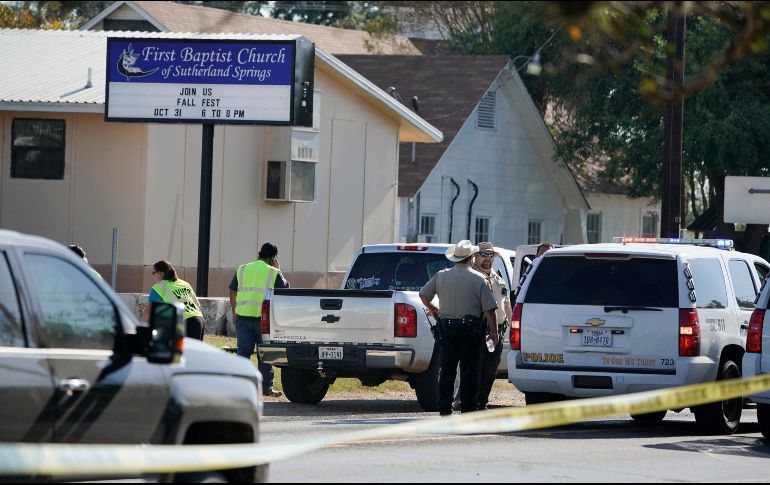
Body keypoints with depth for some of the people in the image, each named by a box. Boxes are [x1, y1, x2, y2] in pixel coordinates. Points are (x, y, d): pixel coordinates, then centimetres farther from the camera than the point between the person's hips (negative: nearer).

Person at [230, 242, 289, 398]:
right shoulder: (273, 273, -2)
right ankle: (266, 387, 7)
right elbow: (285, 290, 6)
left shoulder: (242, 269, 11)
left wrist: (235, 312, 22)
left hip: (242, 315, 3)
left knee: (243, 351, 6)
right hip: (263, 317, -3)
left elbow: (232, 293, 14)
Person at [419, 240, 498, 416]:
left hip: (446, 328, 3)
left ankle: (444, 408, 8)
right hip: (470, 329, -3)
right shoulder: (478, 279, -7)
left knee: (447, 369, 9)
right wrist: (494, 330, -2)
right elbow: (489, 308, -9)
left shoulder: (441, 276, 3)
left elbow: (423, 294, 13)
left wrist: (432, 309, 30)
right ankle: (467, 408, 0)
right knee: (469, 370, 1)